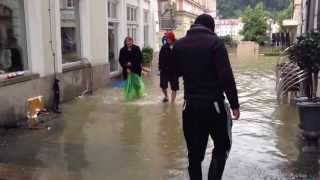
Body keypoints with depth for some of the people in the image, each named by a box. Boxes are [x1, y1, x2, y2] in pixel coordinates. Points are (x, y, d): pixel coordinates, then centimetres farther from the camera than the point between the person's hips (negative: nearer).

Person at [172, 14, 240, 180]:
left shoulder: (179, 45, 5)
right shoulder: (215, 42, -8)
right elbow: (226, 76, -14)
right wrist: (234, 104, -8)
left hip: (190, 104, 4)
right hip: (214, 104, -4)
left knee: (194, 152, 13)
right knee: (222, 147, 13)